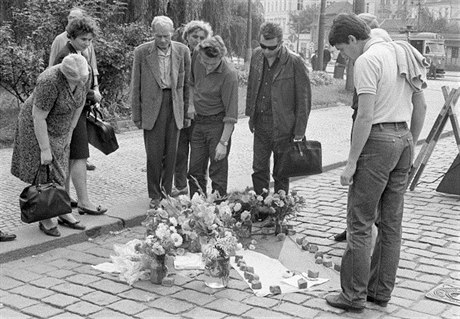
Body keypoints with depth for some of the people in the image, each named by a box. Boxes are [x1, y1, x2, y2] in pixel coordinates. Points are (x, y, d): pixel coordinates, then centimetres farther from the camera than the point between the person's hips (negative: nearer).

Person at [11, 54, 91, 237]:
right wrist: (45, 149, -26)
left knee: (59, 172, 12)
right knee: (43, 175, -2)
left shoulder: (84, 73, -15)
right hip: (37, 127, -6)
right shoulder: (50, 82, -36)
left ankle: (63, 213, 21)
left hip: (58, 127, 7)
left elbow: (80, 101, 1)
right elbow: (38, 117, -31)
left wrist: (70, 131, 3)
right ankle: (45, 219, 10)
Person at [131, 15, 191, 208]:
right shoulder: (142, 52, -3)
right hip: (152, 107, -2)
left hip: (174, 106, 2)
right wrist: (136, 115, 0)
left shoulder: (182, 51, 2)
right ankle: (154, 195, 13)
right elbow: (135, 86, 1)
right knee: (154, 154, -1)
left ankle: (167, 192, 21)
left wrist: (187, 110, 7)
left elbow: (187, 83, 9)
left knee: (170, 153, 6)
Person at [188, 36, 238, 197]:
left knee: (218, 172, 0)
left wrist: (223, 142, -20)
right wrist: (192, 106, 13)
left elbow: (231, 114, -19)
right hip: (198, 121, 6)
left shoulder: (229, 75, -22)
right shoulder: (196, 56, -6)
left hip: (218, 123, -6)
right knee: (195, 171, 10)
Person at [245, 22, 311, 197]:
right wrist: (251, 114, 14)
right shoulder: (256, 56, 3)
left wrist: (299, 131, -10)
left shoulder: (295, 62, -14)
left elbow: (304, 99, -10)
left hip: (283, 127, -4)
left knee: (281, 175, 9)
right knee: (259, 170, 9)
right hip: (260, 124, 5)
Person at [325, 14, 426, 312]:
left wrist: (351, 162, -15)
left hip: (378, 141, -9)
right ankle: (381, 290, 22)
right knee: (391, 222, 12)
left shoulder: (367, 60, -13)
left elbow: (365, 116, -19)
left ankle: (355, 295, 6)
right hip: (403, 138, 9)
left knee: (360, 223, -1)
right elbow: (421, 105, 16)